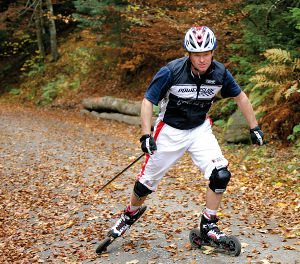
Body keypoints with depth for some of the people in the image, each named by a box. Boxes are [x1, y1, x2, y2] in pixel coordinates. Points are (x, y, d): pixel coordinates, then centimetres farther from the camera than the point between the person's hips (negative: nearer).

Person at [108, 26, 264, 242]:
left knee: (221, 175, -16)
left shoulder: (219, 72, -13)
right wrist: (146, 135, -24)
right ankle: (131, 214, 37)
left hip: (200, 129, 3)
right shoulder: (171, 72, -23)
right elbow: (148, 101, -16)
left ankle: (209, 224, 4)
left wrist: (254, 127, 4)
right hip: (170, 131, -2)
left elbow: (240, 97, 4)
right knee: (146, 182, 7)